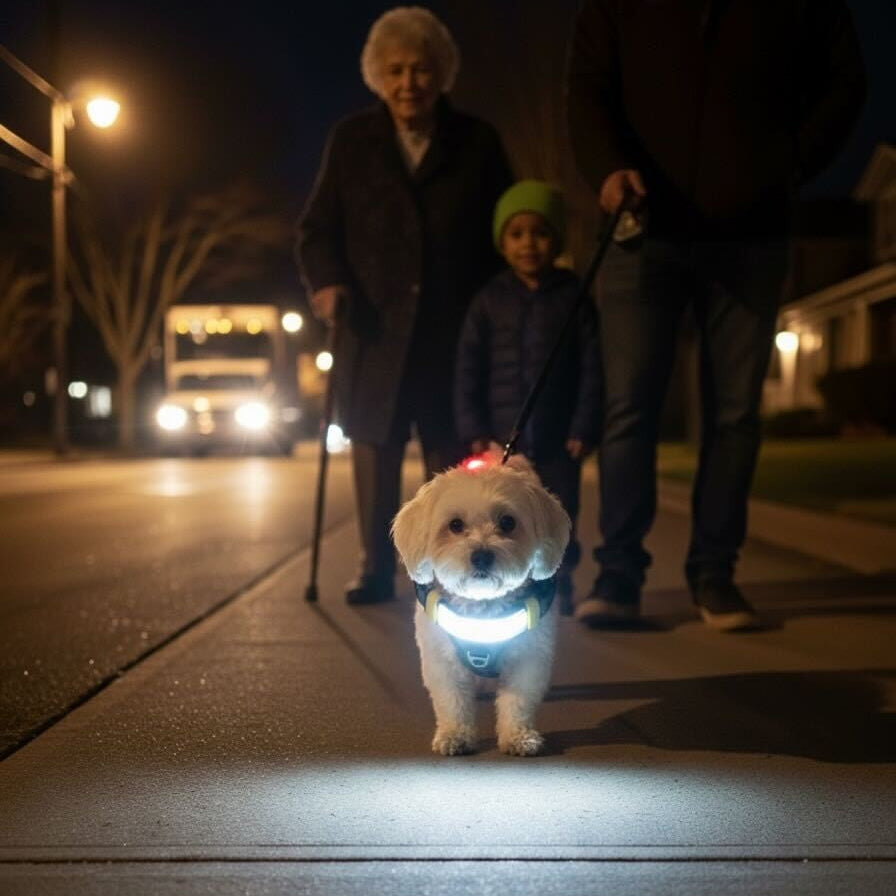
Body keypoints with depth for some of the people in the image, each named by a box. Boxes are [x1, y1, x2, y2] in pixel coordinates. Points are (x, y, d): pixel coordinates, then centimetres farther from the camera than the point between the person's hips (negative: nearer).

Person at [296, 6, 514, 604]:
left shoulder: (477, 142, 6)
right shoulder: (351, 140, 7)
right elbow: (318, 228, 6)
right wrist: (325, 281, -13)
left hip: (454, 327, 0)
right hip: (376, 324, 0)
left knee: (450, 446, 3)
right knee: (374, 442, 0)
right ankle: (376, 566, 7)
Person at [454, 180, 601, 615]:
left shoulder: (574, 297, 4)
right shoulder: (488, 300, 6)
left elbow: (591, 369, 1)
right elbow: (468, 370, 4)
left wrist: (583, 429, -6)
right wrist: (473, 431, -4)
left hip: (558, 440, 0)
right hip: (500, 438, 1)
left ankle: (558, 588, 15)